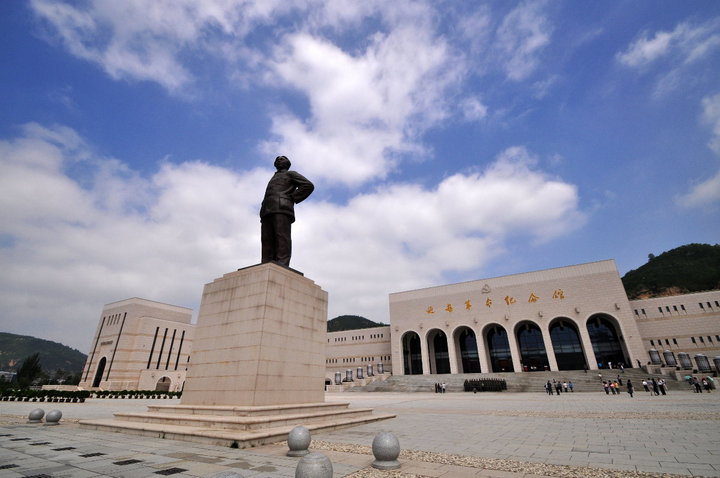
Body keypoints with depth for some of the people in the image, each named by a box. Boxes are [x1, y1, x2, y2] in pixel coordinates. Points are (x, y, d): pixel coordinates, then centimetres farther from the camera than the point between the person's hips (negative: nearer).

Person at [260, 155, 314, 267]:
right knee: (267, 242, -10)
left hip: (282, 208, -6)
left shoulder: (291, 174, 21)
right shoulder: (273, 179, 41)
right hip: (267, 212, 6)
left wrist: (292, 199, -2)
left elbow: (308, 185, 5)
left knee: (282, 240, -21)